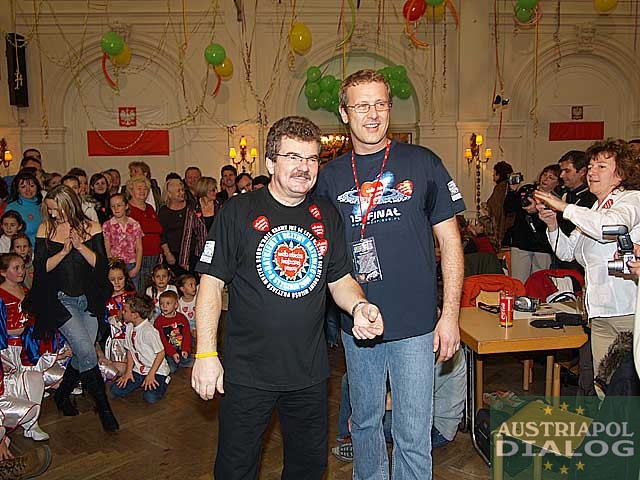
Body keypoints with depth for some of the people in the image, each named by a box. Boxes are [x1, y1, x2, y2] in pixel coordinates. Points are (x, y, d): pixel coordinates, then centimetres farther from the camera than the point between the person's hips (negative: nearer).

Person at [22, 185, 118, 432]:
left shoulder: (91, 227, 0)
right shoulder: (46, 229, -1)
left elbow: (101, 265, -5)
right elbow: (41, 268, -5)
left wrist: (80, 246, -18)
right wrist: (64, 251, -18)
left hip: (88, 299, 3)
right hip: (60, 299, -2)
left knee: (82, 355, 6)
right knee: (87, 351, -14)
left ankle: (62, 395, 32)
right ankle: (103, 407, -2)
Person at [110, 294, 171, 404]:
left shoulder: (149, 331, -24)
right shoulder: (129, 327, 3)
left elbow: (161, 353, -20)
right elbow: (130, 350, 10)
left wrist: (151, 375, -17)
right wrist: (128, 371, 2)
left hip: (157, 370, -7)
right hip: (138, 370, 7)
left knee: (151, 398, -26)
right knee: (115, 390, -6)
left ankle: (163, 381, 5)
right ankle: (142, 382, 15)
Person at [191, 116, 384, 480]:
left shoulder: (327, 217, 5)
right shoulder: (238, 212, -8)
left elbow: (340, 279, 11)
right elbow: (211, 284, -8)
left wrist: (358, 305, -11)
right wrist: (206, 354, -13)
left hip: (310, 372, 4)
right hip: (247, 372, -3)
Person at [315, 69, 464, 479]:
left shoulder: (422, 163, -2)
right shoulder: (330, 176, 4)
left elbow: (449, 240, -1)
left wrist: (451, 313, -6)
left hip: (415, 325, -2)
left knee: (414, 437, 6)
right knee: (365, 423, 19)